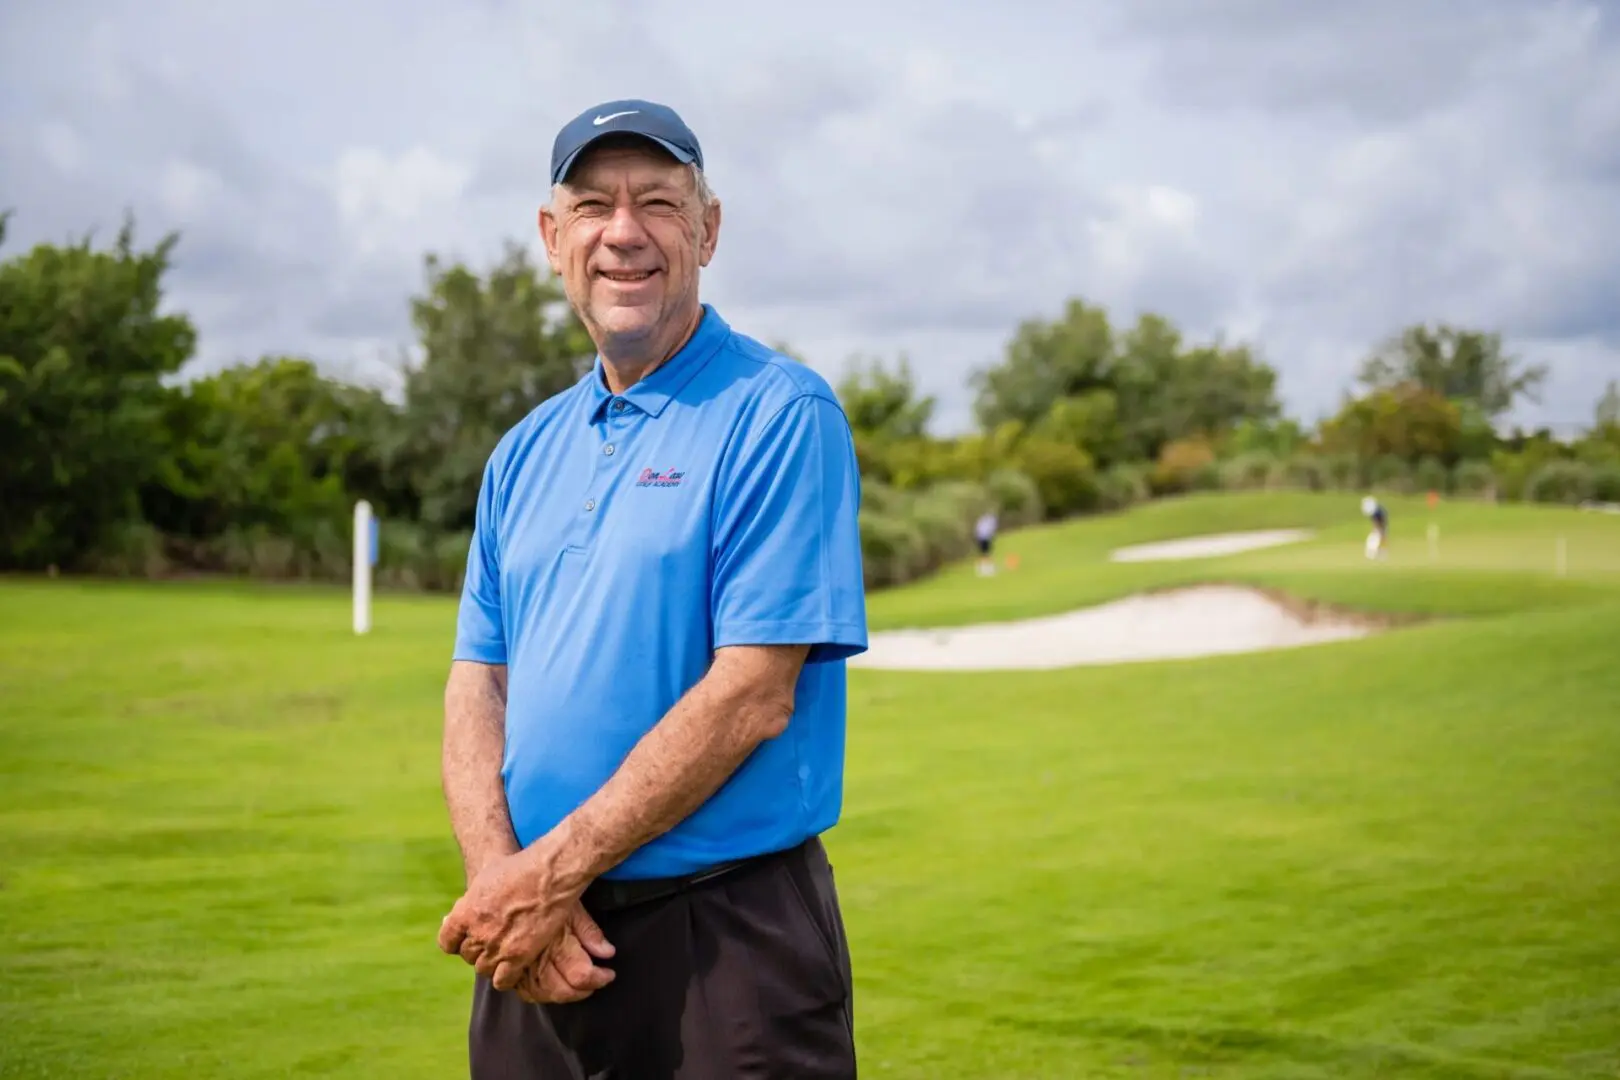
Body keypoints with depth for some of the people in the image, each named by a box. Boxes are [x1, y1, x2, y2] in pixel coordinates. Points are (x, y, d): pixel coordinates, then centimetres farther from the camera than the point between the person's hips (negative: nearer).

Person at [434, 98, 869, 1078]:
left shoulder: (781, 415, -8)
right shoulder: (526, 451, 12)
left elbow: (753, 696, -15)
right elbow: (477, 685, 9)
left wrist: (551, 873, -14)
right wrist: (500, 874, -8)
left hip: (727, 943, -5)